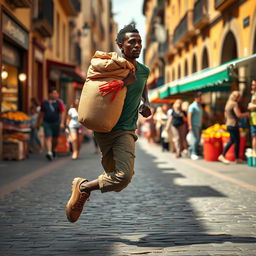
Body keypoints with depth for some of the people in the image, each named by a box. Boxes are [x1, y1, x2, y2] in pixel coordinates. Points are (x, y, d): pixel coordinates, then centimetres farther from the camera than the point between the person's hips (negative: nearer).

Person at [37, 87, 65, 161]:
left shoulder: (59, 102, -3)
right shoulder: (44, 102, 3)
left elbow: (63, 113, -7)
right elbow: (41, 113, 12)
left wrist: (62, 123, -17)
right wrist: (38, 123, 16)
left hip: (56, 123, 0)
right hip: (46, 123, 0)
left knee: (55, 139, 10)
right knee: (48, 138, -12)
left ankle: (53, 150, 36)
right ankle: (49, 153, -21)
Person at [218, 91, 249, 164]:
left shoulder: (228, 104, 13)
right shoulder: (234, 104, -15)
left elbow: (225, 115, 22)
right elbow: (239, 115, -19)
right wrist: (246, 114, -4)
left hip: (228, 124, 9)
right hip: (233, 125, -9)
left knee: (232, 141, 17)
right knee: (237, 141, 1)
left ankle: (222, 156, 11)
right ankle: (237, 158, 9)